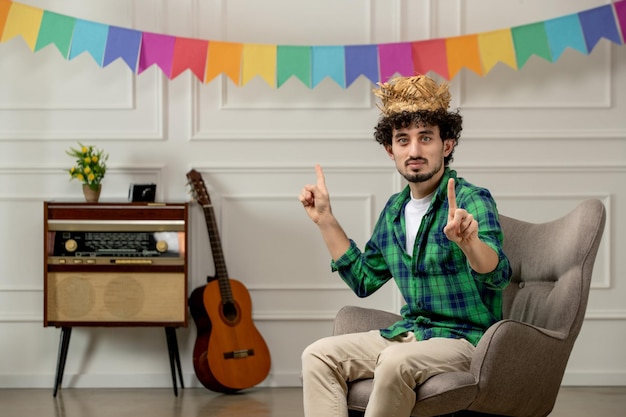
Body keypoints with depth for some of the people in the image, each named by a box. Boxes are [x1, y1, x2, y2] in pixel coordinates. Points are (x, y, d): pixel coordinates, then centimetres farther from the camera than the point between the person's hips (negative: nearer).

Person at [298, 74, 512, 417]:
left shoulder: (472, 200, -12)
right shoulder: (395, 210, 10)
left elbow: (497, 276, -28)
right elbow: (364, 279, 21)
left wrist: (469, 241, -51)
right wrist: (325, 220, 15)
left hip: (464, 340, -7)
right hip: (409, 333, 7)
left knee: (396, 361, -34)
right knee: (318, 355, -9)